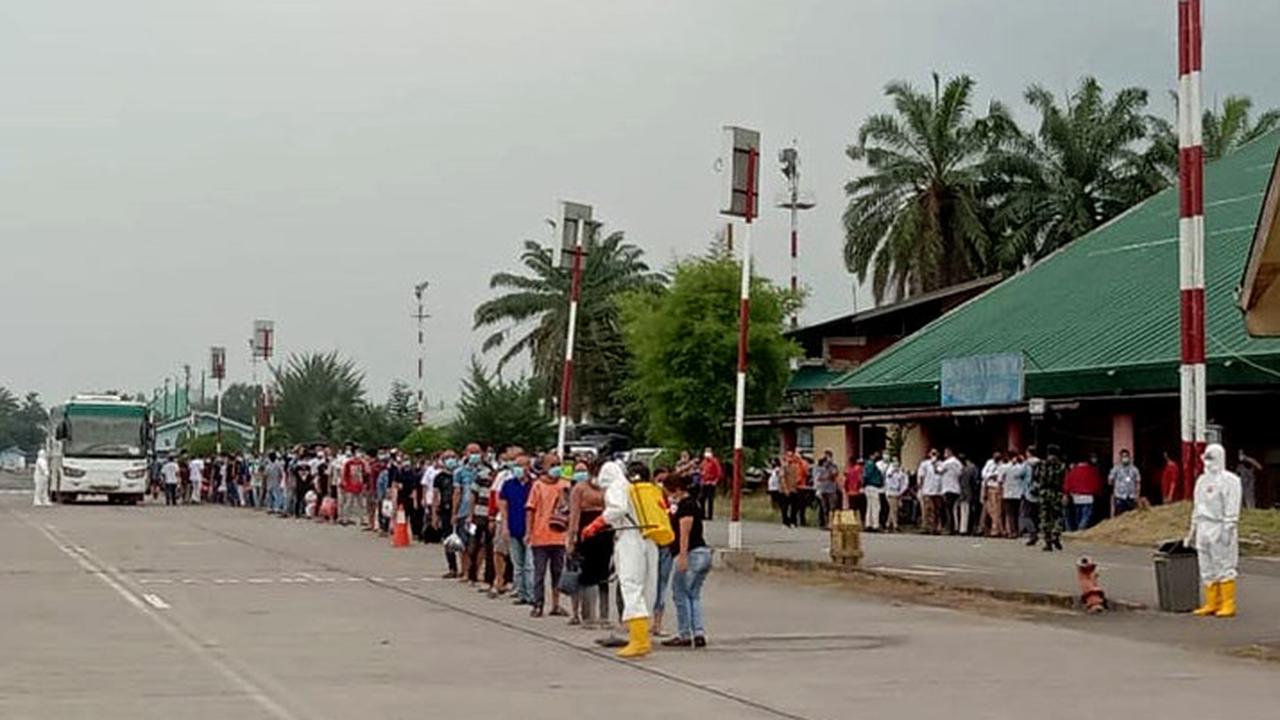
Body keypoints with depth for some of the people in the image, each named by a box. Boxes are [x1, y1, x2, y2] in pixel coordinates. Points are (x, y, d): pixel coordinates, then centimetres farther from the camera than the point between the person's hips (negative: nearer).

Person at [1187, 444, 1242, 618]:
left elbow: (1232, 509, -12)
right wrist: (1193, 530, 21)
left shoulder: (1229, 480, -6)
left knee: (1224, 567, -6)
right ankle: (1212, 604, 12)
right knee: (1207, 569, 8)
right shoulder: (1202, 480, 18)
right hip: (1203, 528, 8)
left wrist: (1228, 529, -19)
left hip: (1219, 528, -8)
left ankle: (1228, 606, -3)